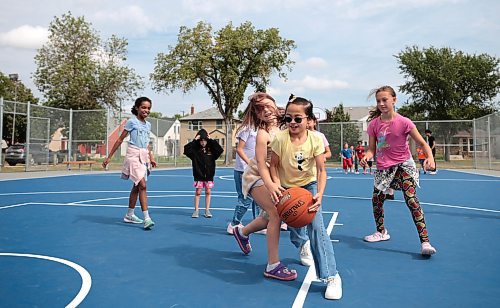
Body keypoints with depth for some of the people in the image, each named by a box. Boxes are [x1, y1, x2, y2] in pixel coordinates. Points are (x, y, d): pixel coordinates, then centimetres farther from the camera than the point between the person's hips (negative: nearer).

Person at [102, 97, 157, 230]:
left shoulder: (148, 125, 13)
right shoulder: (132, 121, -6)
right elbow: (120, 140, -3)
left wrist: (151, 157, 14)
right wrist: (109, 157, -3)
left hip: (144, 157, 7)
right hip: (134, 155, -7)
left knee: (136, 186, 13)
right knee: (142, 185, -16)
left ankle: (129, 215, 25)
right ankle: (147, 218, -18)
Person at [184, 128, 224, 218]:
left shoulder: (211, 148, 0)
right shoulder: (195, 149, -3)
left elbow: (220, 150, -16)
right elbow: (186, 150, -18)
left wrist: (211, 140, -14)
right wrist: (194, 140, -18)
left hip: (209, 175, 1)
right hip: (198, 175, -1)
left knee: (208, 192, 7)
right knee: (198, 192, 4)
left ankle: (207, 210, 17)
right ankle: (196, 210, 14)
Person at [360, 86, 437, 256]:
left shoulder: (403, 122, -14)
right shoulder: (374, 124, -5)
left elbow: (422, 143, -11)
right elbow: (372, 148, 0)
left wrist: (430, 158, -29)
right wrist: (366, 156, -22)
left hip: (404, 165, -4)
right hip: (383, 167, 5)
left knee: (411, 200, -19)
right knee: (376, 200, 13)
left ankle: (425, 242, -13)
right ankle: (381, 232, 38)